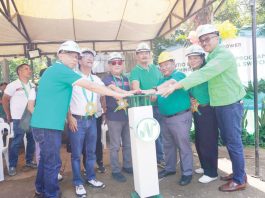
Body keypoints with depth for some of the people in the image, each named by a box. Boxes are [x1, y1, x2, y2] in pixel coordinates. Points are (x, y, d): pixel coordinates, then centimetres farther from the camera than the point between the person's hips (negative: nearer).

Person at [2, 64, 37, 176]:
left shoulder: (33, 86, 7)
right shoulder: (13, 85, -6)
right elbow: (5, 100, 0)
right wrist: (8, 116, 5)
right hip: (19, 118, -5)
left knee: (32, 140, 11)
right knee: (17, 142, -2)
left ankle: (29, 161, 27)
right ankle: (12, 166, 12)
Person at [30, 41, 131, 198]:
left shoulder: (53, 70, 16)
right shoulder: (61, 69, -14)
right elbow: (91, 86, -19)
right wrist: (118, 95, -16)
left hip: (44, 123, 10)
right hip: (48, 125, -10)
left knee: (46, 159, 21)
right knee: (53, 163, 1)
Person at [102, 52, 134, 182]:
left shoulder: (125, 79, 13)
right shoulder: (107, 79, -6)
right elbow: (115, 90, -25)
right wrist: (130, 93, -37)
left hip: (127, 115, 6)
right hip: (114, 117, -6)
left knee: (128, 143, 15)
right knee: (115, 146, 3)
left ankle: (127, 166, 32)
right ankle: (115, 171, 16)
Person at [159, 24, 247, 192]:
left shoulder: (224, 55, -17)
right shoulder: (212, 57, 13)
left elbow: (203, 75, -29)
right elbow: (205, 76, 12)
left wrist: (175, 86, -32)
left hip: (231, 104, -9)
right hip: (221, 104, 9)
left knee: (234, 142, 0)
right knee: (227, 140, 16)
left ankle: (239, 180, 15)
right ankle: (238, 172, 32)